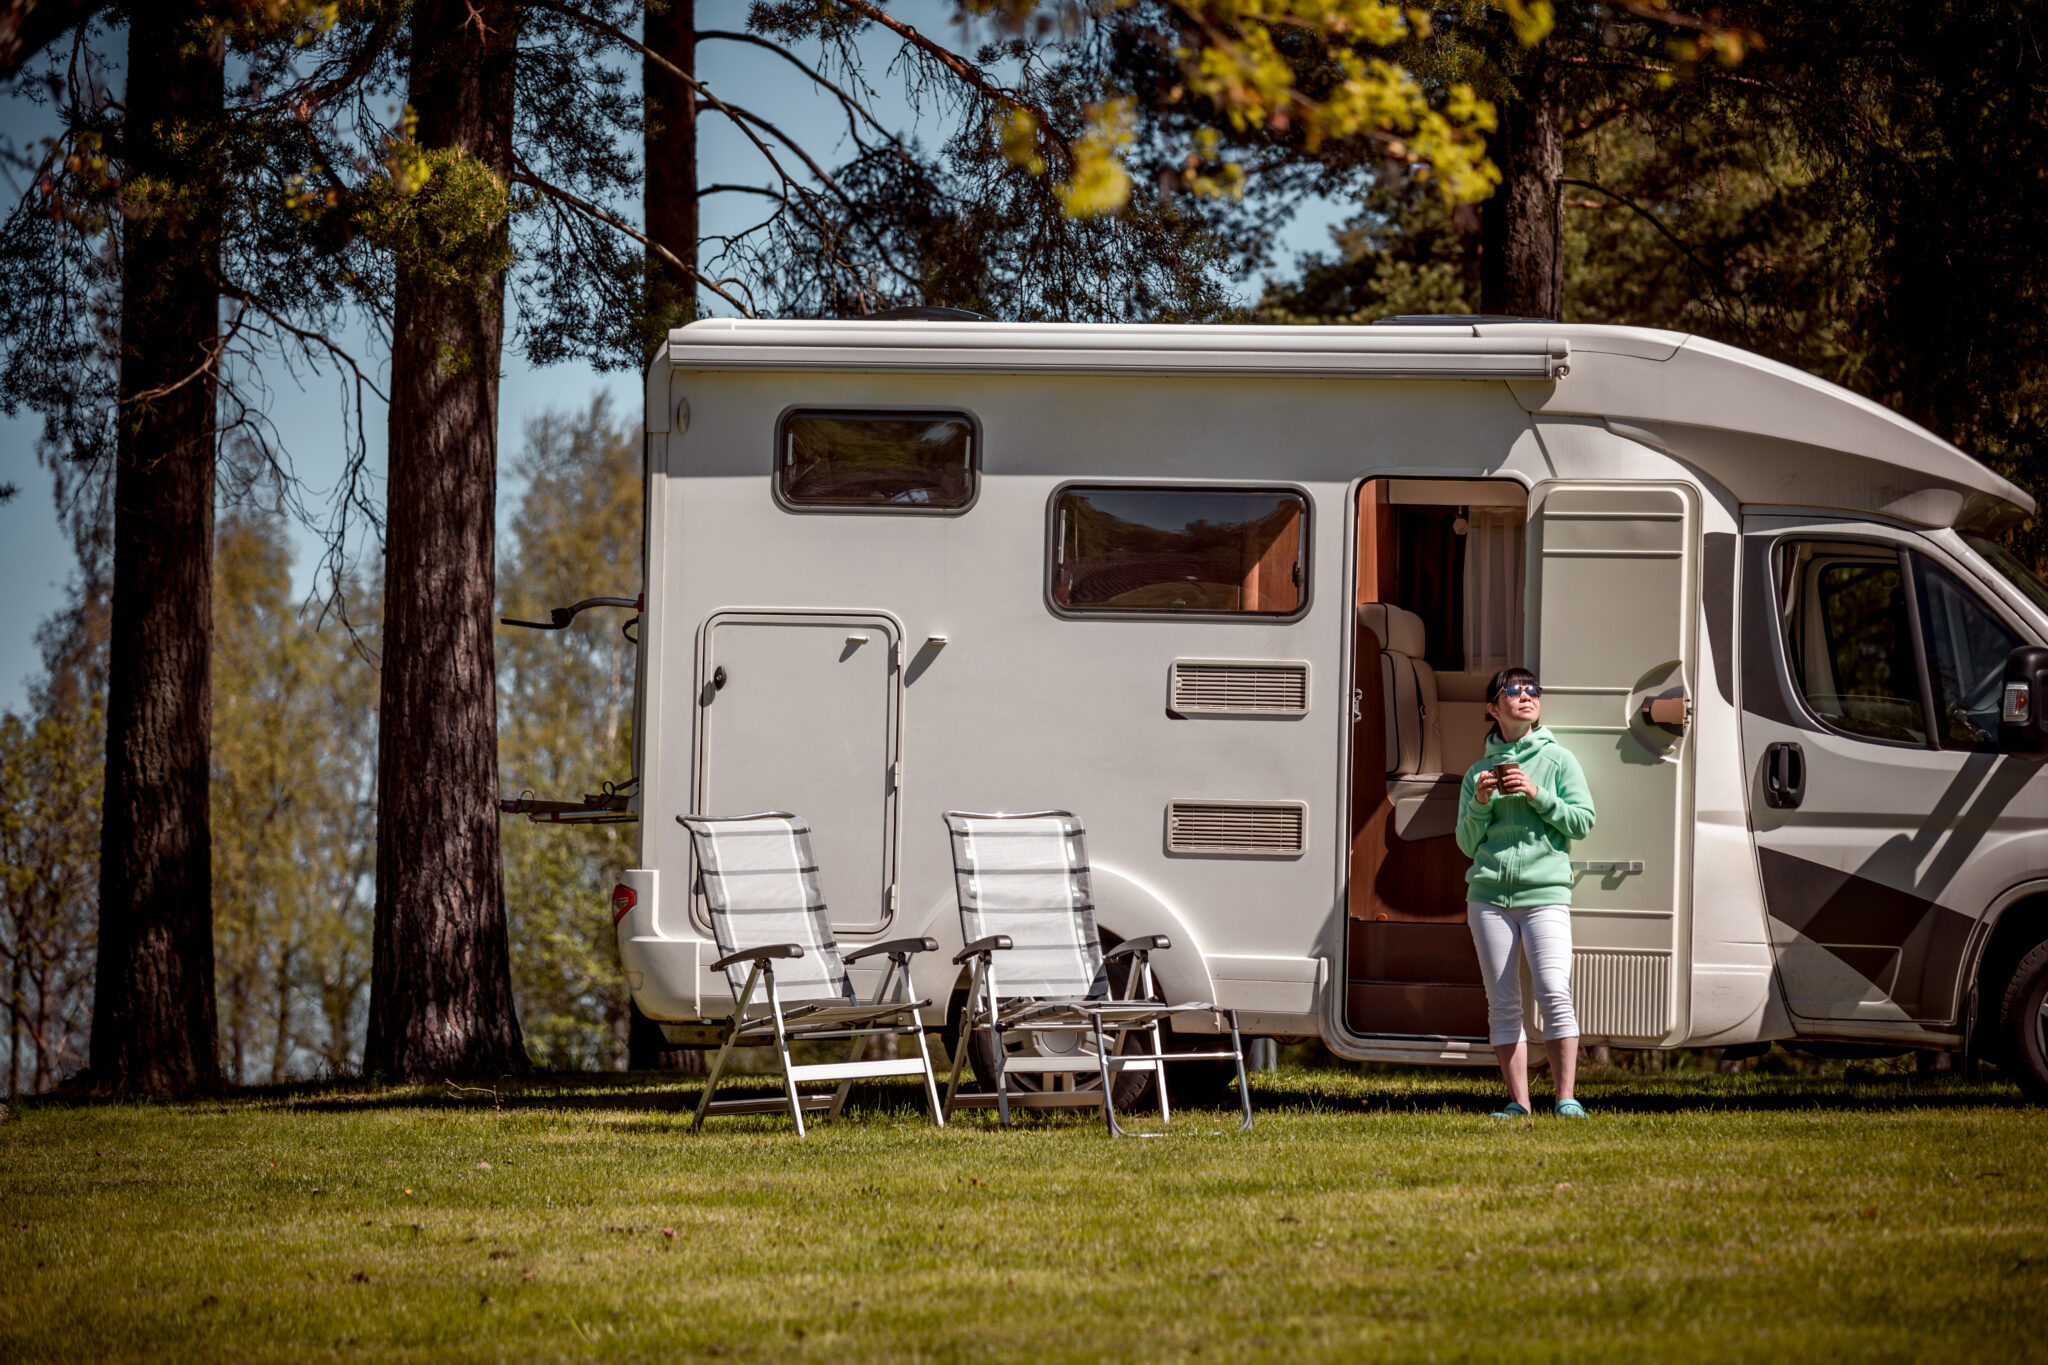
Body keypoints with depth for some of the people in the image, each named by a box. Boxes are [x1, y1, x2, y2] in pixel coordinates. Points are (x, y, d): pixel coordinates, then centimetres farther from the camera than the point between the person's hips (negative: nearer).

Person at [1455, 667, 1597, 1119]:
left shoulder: (1558, 760, 9)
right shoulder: (1478, 772, 15)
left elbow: (1583, 821, 2)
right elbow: (1467, 844, 15)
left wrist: (1537, 796, -9)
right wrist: (1480, 804, -3)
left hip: (1545, 892, -3)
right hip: (1489, 894, 3)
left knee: (1554, 994, -15)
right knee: (1503, 1004, -1)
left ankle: (1566, 1099, -14)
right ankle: (1518, 1102, 0)